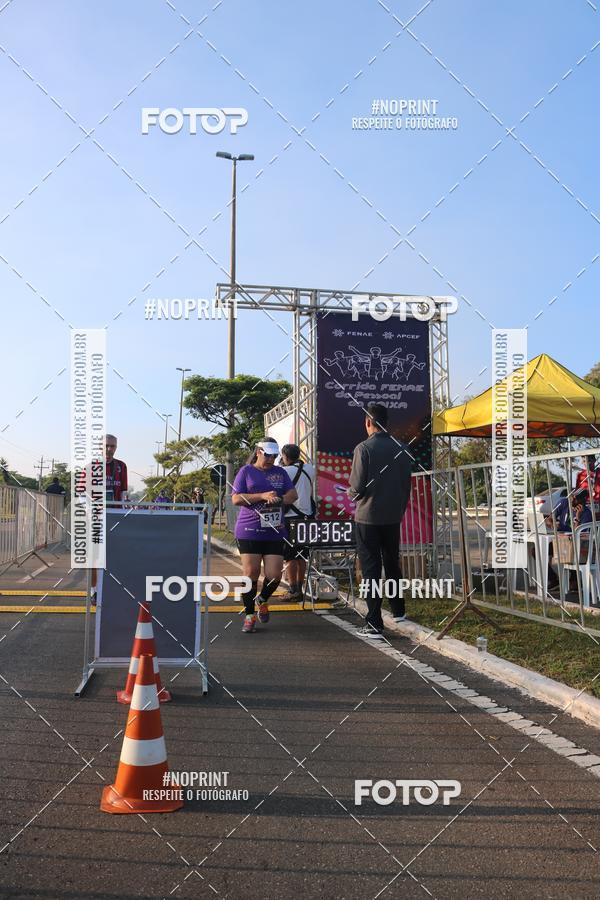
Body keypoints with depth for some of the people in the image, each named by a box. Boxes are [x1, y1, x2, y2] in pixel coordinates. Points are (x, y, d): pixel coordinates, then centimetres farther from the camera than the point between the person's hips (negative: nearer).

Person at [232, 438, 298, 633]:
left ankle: (263, 601, 28)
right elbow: (236, 499, -5)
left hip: (274, 532, 3)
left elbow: (293, 494, 7)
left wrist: (280, 499, -15)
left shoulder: (280, 472, 15)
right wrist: (262, 496, -15)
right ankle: (249, 615, 9)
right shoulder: (246, 471, 4)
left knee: (274, 575, -3)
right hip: (249, 532, -3)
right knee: (251, 573, -5)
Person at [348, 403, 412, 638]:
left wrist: (352, 493, 7)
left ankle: (374, 625, -1)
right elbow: (407, 485, 7)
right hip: (393, 517, 5)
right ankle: (398, 610, 35)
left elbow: (357, 487, -16)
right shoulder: (401, 449, 2)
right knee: (392, 564, 22)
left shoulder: (364, 448, -13)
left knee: (370, 568, 0)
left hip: (368, 517, -5)